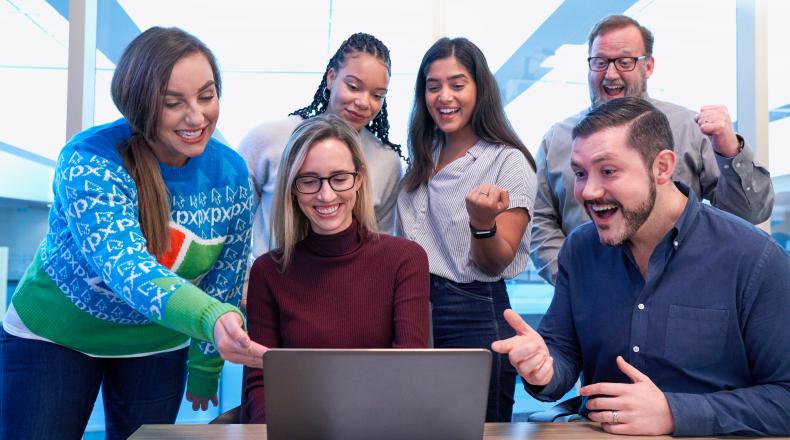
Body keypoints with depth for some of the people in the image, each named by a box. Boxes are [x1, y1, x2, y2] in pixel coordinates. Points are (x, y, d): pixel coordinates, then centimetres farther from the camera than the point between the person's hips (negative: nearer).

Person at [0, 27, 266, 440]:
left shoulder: (230, 172, -13)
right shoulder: (89, 162, -26)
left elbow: (225, 278, 0)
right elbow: (125, 266, -40)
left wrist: (205, 367, 6)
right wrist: (210, 320, -57)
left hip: (157, 345, 4)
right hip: (53, 335, -3)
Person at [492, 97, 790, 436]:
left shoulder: (755, 259, -12)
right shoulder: (578, 250, 2)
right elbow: (563, 351, 5)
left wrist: (674, 414, -21)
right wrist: (544, 372, -16)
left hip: (703, 436, -3)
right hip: (598, 433, 3)